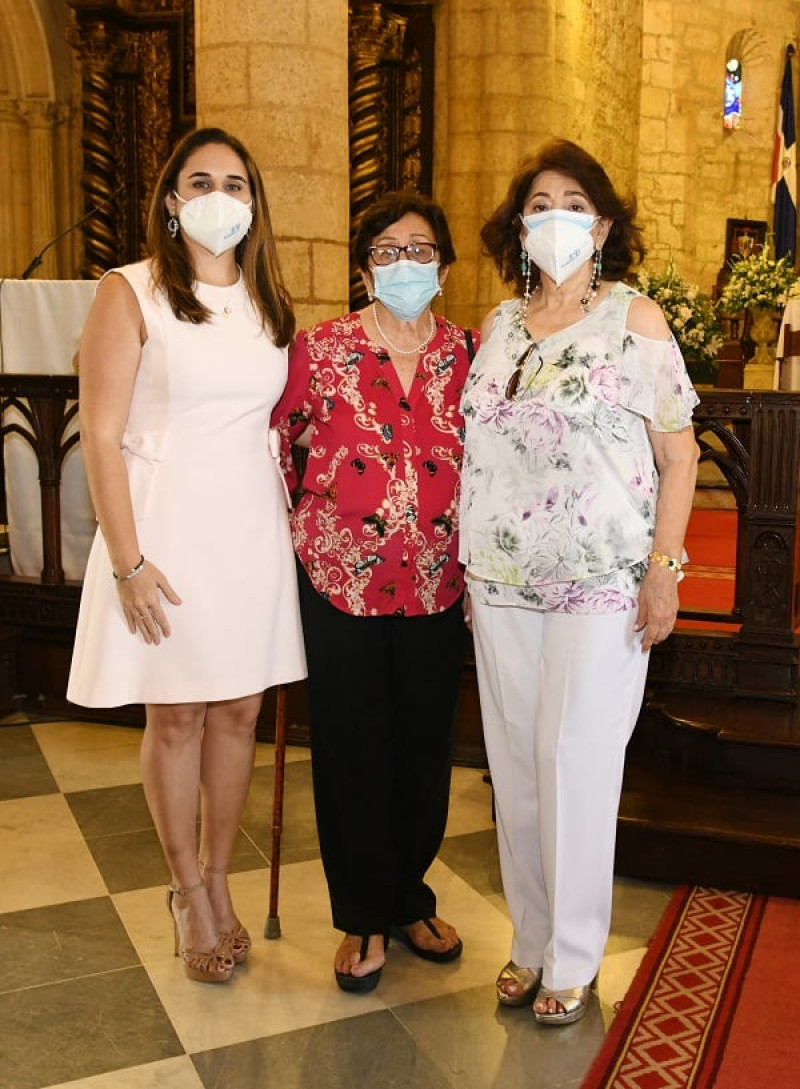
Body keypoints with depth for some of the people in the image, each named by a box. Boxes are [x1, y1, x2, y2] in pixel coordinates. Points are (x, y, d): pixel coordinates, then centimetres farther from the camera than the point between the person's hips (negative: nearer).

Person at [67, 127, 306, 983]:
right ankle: (188, 892, 24)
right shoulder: (130, 295, -5)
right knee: (176, 717, 5)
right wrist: (128, 561, -14)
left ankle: (217, 880, 28)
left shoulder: (268, 303, 11)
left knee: (238, 711, 10)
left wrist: (297, 525, 8)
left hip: (253, 529, 5)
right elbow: (101, 437, -9)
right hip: (169, 531, -4)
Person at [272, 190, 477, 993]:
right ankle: (364, 917, 26)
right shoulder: (322, 348, -2)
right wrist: (292, 528, 2)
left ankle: (409, 897, 34)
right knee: (351, 751, 7)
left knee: (424, 747, 12)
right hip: (341, 581, -2)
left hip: (437, 587, 2)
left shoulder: (469, 354, 4)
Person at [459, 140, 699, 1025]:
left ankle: (571, 961, 18)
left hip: (600, 584, -4)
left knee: (576, 761, 0)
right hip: (501, 582, 4)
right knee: (514, 763, 10)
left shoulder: (636, 319, -2)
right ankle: (530, 941, 28)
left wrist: (664, 568, -11)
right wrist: (470, 562, 11)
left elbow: (678, 455, -3)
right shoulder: (498, 326, 10)